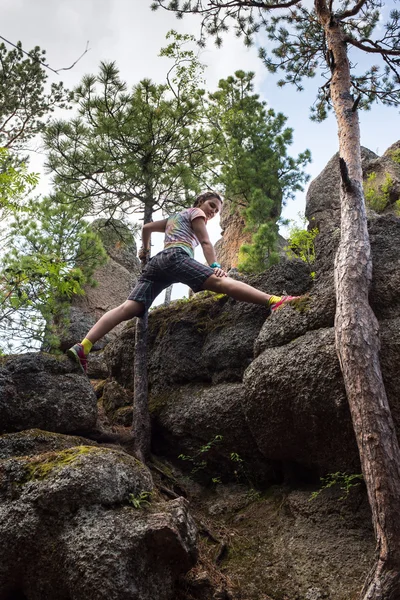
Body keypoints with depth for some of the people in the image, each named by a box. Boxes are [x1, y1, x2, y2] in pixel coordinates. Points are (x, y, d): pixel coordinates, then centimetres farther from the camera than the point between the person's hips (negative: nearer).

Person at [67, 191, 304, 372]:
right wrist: (214, 266, -8)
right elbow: (206, 243, 3)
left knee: (129, 308, -10)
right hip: (176, 256, -8)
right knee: (221, 282, -28)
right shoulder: (195, 212, 18)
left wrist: (145, 250, 60)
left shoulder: (173, 218, 42)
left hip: (157, 262, 8)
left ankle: (83, 347, -24)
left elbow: (147, 227, 48)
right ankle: (274, 301, -47)